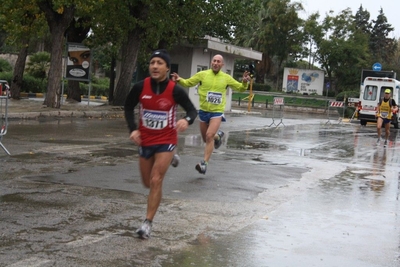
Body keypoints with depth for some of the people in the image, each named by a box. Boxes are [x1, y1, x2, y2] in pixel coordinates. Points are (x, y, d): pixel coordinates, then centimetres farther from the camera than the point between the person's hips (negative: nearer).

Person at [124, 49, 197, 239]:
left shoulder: (175, 90, -18)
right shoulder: (140, 87, -12)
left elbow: (192, 110, -8)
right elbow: (128, 107, 5)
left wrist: (187, 120, -32)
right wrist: (133, 129, -10)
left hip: (166, 141, -3)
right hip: (145, 140, 4)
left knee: (156, 181, -13)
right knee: (147, 182, 17)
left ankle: (148, 223, -2)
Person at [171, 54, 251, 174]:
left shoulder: (226, 78, 0)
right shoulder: (202, 74, -2)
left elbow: (240, 88, 10)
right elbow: (188, 83, 2)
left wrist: (244, 83, -12)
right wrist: (179, 80, -17)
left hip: (217, 112, -2)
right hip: (203, 111, 2)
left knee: (209, 136, -20)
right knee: (206, 139, 13)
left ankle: (204, 163, -13)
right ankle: (218, 135, 48)